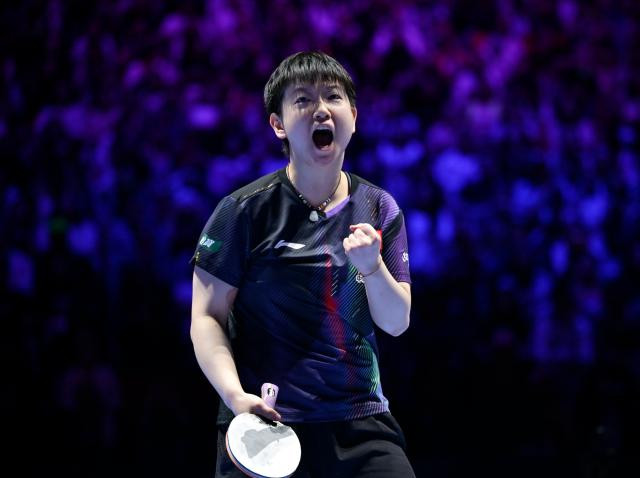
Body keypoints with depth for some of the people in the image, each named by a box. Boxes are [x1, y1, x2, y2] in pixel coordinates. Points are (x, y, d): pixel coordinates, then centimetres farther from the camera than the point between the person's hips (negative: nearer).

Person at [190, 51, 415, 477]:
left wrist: (372, 266, -14)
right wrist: (234, 394, -19)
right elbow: (207, 317, -4)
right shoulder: (245, 210, -4)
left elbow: (396, 323, 4)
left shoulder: (380, 209, 6)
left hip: (361, 424, 3)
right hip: (268, 425, -3)